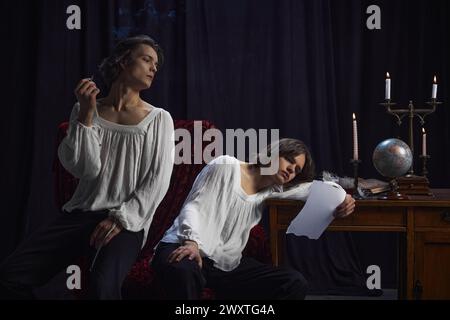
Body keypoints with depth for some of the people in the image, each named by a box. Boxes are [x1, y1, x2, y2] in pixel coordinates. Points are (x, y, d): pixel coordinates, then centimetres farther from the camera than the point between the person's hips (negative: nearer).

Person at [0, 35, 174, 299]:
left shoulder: (159, 119, 5)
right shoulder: (85, 110, 9)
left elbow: (158, 181, -3)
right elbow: (86, 169, -2)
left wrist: (122, 218, -14)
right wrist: (86, 114, -9)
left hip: (127, 221, -3)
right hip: (81, 214, 3)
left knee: (103, 284, -35)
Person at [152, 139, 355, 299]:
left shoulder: (271, 188, 14)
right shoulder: (226, 166, -2)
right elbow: (193, 205, -8)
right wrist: (192, 241, -27)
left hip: (227, 265, 6)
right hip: (185, 247, -6)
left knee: (296, 284, -9)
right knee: (183, 270, -44)